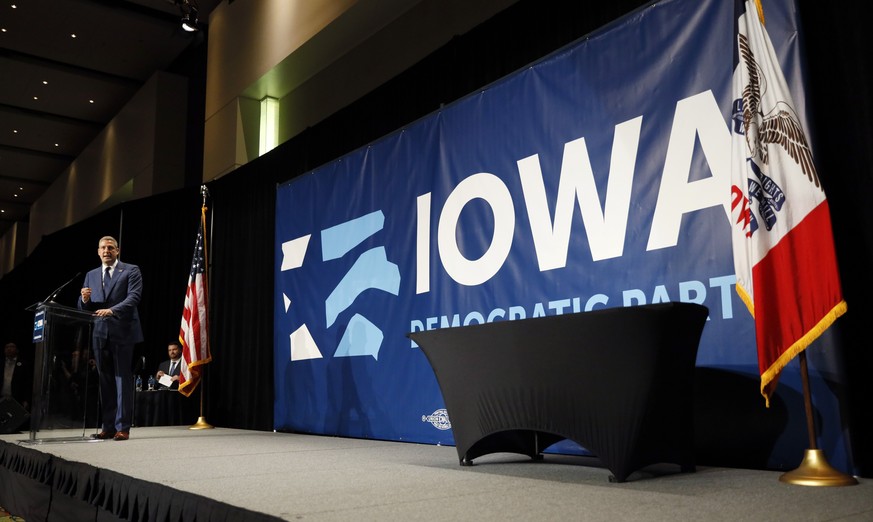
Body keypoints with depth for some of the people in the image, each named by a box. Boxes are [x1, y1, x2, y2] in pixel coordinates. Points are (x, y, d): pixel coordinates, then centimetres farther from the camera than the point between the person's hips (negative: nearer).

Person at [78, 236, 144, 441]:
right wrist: (84, 299, -9)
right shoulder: (91, 275, 17)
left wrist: (112, 310, -27)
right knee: (105, 381, 9)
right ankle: (107, 427, 14)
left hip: (122, 332, -5)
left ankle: (123, 427, -1)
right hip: (100, 333, 5)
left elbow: (133, 297, -12)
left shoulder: (131, 271, 2)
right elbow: (83, 308, 15)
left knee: (123, 380, -3)